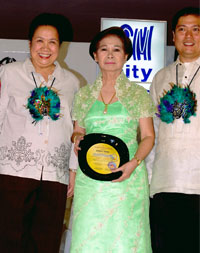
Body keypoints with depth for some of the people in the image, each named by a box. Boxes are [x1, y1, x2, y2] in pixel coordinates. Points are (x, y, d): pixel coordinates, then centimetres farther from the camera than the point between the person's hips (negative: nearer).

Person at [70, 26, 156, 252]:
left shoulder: (138, 94, 6)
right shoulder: (83, 95, 12)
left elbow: (148, 136, 4)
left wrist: (134, 163, -13)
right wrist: (77, 138, -4)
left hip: (128, 178, -2)